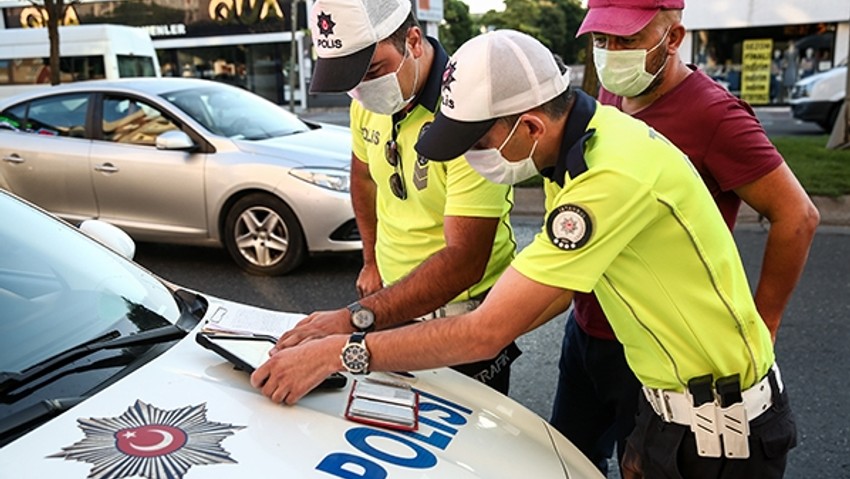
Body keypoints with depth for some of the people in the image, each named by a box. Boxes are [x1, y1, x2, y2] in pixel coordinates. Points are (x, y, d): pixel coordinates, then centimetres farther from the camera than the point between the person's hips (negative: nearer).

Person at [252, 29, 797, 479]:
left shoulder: (612, 176, -33)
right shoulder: (582, 139, -3)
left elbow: (486, 333, -31)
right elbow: (554, 292, 5)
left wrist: (340, 352, -25)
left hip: (721, 424, -8)